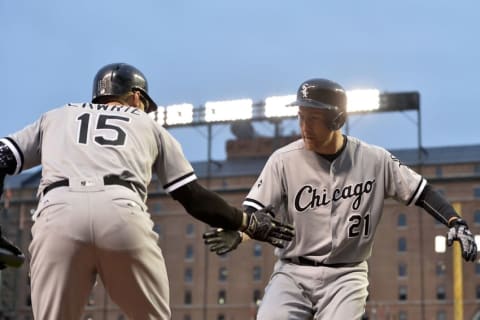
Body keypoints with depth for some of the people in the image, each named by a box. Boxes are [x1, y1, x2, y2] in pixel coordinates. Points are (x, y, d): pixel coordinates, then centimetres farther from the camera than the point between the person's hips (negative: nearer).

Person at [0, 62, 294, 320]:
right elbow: (193, 198, 25)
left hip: (57, 214, 1)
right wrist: (248, 223, 34)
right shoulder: (148, 125, 30)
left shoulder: (54, 117, 33)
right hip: (123, 213, 0)